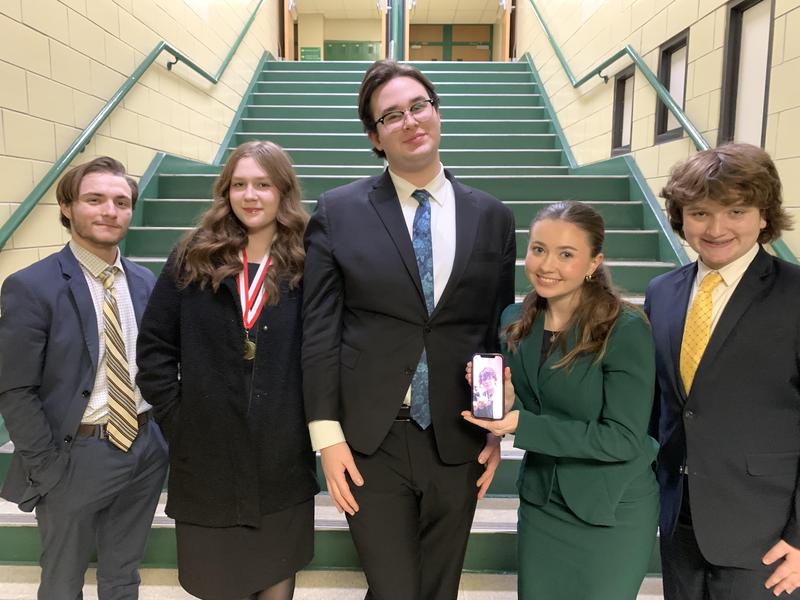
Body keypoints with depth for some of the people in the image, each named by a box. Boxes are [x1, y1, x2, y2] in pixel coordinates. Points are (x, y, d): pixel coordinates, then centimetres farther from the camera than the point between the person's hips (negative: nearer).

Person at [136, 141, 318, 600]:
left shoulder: (307, 263, -2)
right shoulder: (192, 260, 1)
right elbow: (154, 347, 2)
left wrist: (315, 421, -5)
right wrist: (177, 418, -3)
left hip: (283, 453, 0)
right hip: (207, 451, 1)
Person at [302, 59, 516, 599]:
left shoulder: (492, 216, 4)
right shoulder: (339, 211, -2)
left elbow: (502, 329, 7)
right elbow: (320, 329, -4)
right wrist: (327, 434, -6)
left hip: (459, 442, 3)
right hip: (371, 440, -2)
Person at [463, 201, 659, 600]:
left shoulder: (626, 330, -19)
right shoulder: (516, 322, -3)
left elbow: (624, 439, -20)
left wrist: (523, 426, -26)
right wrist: (502, 401, -17)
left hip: (613, 512, -4)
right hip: (540, 503, 5)